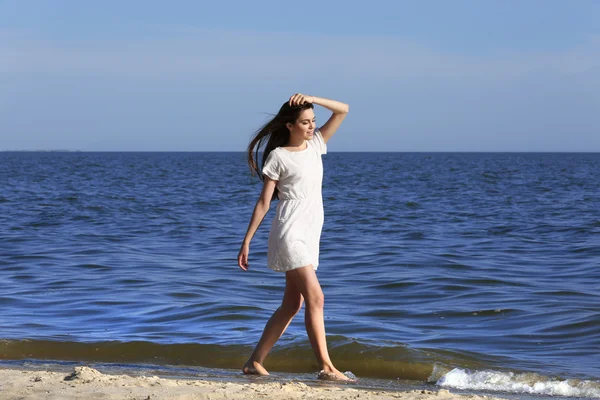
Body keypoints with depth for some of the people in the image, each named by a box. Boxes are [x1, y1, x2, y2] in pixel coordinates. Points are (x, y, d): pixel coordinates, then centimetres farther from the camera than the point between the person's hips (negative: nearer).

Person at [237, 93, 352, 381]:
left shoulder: (315, 144, 12)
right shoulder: (278, 156, -4)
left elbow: (342, 110, 11)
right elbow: (263, 202, -3)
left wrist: (311, 99, -3)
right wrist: (246, 241, -5)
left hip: (310, 235, 7)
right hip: (290, 231, -7)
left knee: (291, 305, 6)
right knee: (315, 298, -14)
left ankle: (255, 362, 12)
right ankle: (326, 367, -15)